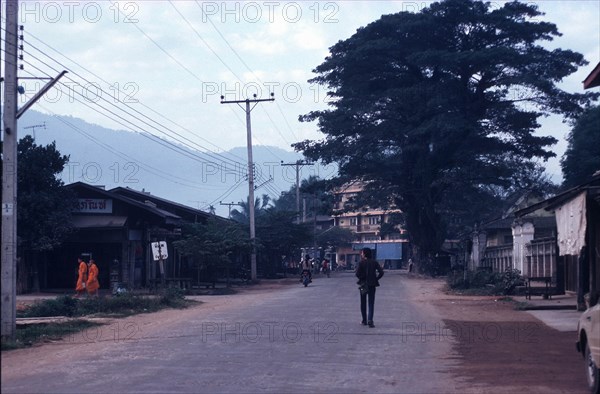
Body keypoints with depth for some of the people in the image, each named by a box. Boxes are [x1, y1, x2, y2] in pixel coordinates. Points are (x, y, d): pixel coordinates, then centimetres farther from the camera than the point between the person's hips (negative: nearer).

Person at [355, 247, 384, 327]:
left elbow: (357, 274, -14)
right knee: (371, 303, 3)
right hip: (372, 285, 2)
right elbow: (381, 272, -6)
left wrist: (362, 278, 4)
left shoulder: (361, 263, -9)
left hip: (363, 284, -2)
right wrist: (376, 278, 5)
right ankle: (370, 319, -14)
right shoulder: (374, 262, 0)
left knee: (363, 303, 12)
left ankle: (364, 320, 17)